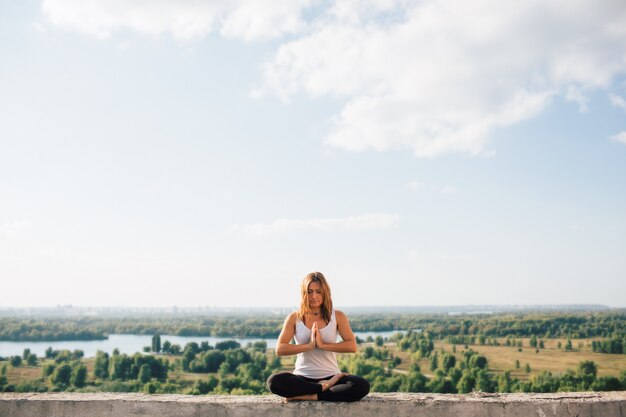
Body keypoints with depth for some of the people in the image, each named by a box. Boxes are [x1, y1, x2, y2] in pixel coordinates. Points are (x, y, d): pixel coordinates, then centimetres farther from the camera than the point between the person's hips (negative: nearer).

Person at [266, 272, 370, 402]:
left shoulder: (337, 316, 4)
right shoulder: (294, 318, 3)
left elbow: (352, 346, -9)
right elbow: (280, 349, -8)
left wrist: (323, 345, -17)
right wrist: (309, 346, -17)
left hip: (330, 376, 0)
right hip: (303, 377, 0)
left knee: (362, 385, -29)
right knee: (274, 381, -31)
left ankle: (310, 396, -21)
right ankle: (324, 388, -17)